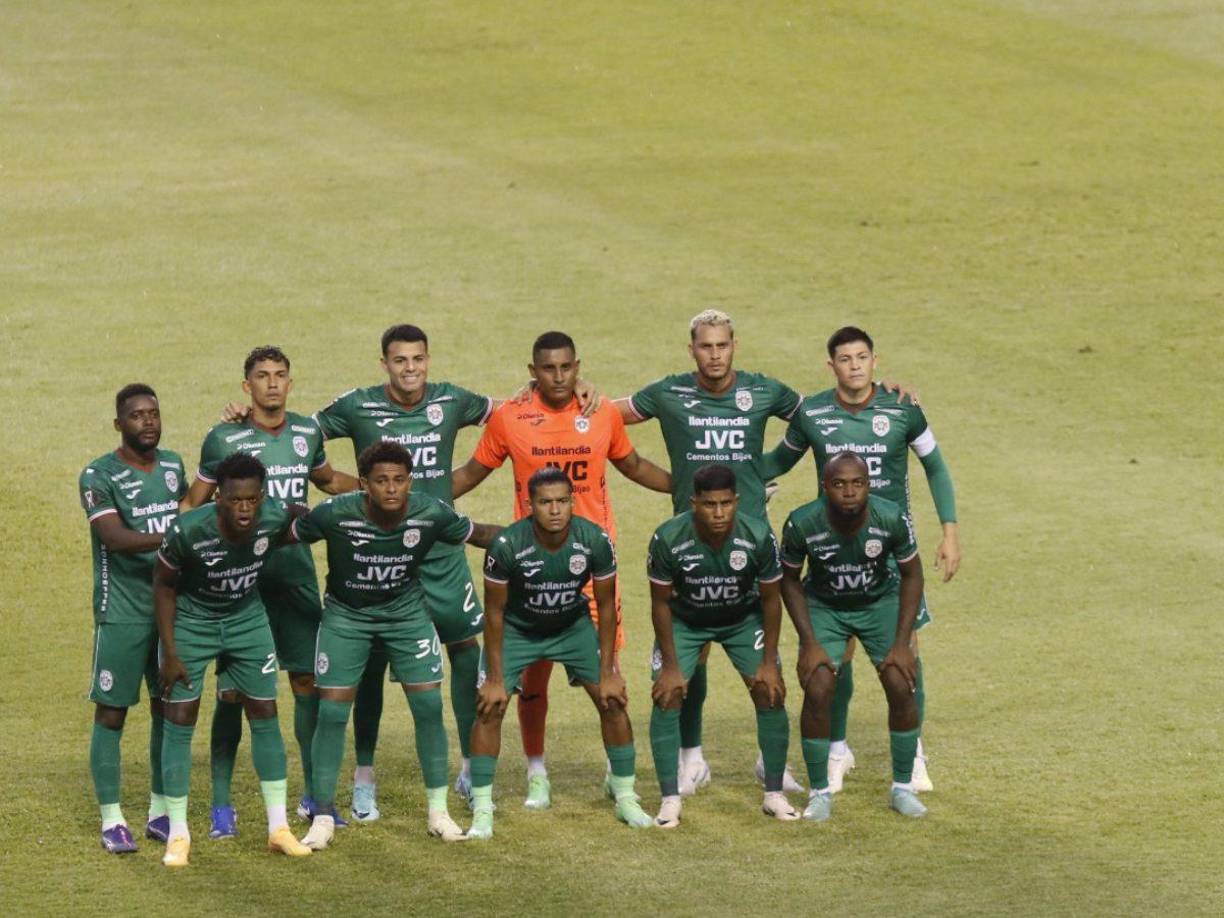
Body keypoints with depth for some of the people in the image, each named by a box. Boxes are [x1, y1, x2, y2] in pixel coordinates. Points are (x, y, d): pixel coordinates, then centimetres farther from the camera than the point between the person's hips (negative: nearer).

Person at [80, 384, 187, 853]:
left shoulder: (172, 465, 8)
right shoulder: (99, 475, -11)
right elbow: (114, 537, -25)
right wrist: (169, 537, -37)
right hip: (122, 615, -6)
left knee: (168, 708, 10)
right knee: (111, 713, -2)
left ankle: (160, 812, 20)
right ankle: (111, 819, 3)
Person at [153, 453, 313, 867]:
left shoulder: (275, 519, -24)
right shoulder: (188, 531, -32)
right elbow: (163, 585, -15)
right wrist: (170, 653, -13)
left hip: (247, 619, 3)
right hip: (191, 620, -3)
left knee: (265, 716, 5)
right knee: (179, 722, -4)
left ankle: (278, 828, 15)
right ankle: (178, 835, 6)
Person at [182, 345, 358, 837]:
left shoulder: (307, 432, 6)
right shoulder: (223, 440, -5)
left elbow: (328, 480, 26)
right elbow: (193, 505, 3)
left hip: (295, 572, 4)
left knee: (309, 679, 5)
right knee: (232, 689, -3)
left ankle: (313, 794, 17)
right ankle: (221, 804, 4)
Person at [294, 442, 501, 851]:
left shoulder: (431, 514, -21)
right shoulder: (335, 514, -28)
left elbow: (478, 533, -4)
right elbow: (285, 536, -10)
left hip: (406, 611, 1)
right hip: (345, 614, -1)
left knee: (429, 705, -5)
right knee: (332, 712, -6)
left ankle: (438, 812, 9)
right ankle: (322, 819, 5)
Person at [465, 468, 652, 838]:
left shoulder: (595, 541, -25)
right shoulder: (507, 546, -31)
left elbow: (606, 607, -11)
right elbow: (494, 612, -18)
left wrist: (607, 672, -10)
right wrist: (495, 679, -16)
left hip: (573, 625, 2)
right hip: (517, 628, -2)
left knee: (613, 701, -5)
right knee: (489, 708, -14)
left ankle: (626, 798, 11)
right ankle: (481, 810, -5)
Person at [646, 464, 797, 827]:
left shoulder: (759, 536, -27)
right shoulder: (668, 539, -29)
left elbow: (770, 599, -11)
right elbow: (661, 602, -15)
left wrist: (769, 663, -11)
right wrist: (671, 666, -15)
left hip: (743, 618, 1)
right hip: (685, 619, -1)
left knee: (770, 693, -11)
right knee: (667, 696, -15)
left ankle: (774, 794, 2)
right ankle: (670, 800, -7)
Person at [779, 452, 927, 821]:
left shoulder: (891, 518, -27)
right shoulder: (802, 524, -28)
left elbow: (912, 574, -10)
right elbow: (789, 580, -9)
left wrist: (902, 643, -13)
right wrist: (810, 643, -15)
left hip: (880, 602, 1)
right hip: (824, 606, -1)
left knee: (902, 687, -12)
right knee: (817, 691, -17)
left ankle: (903, 787, 6)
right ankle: (819, 792, 0)